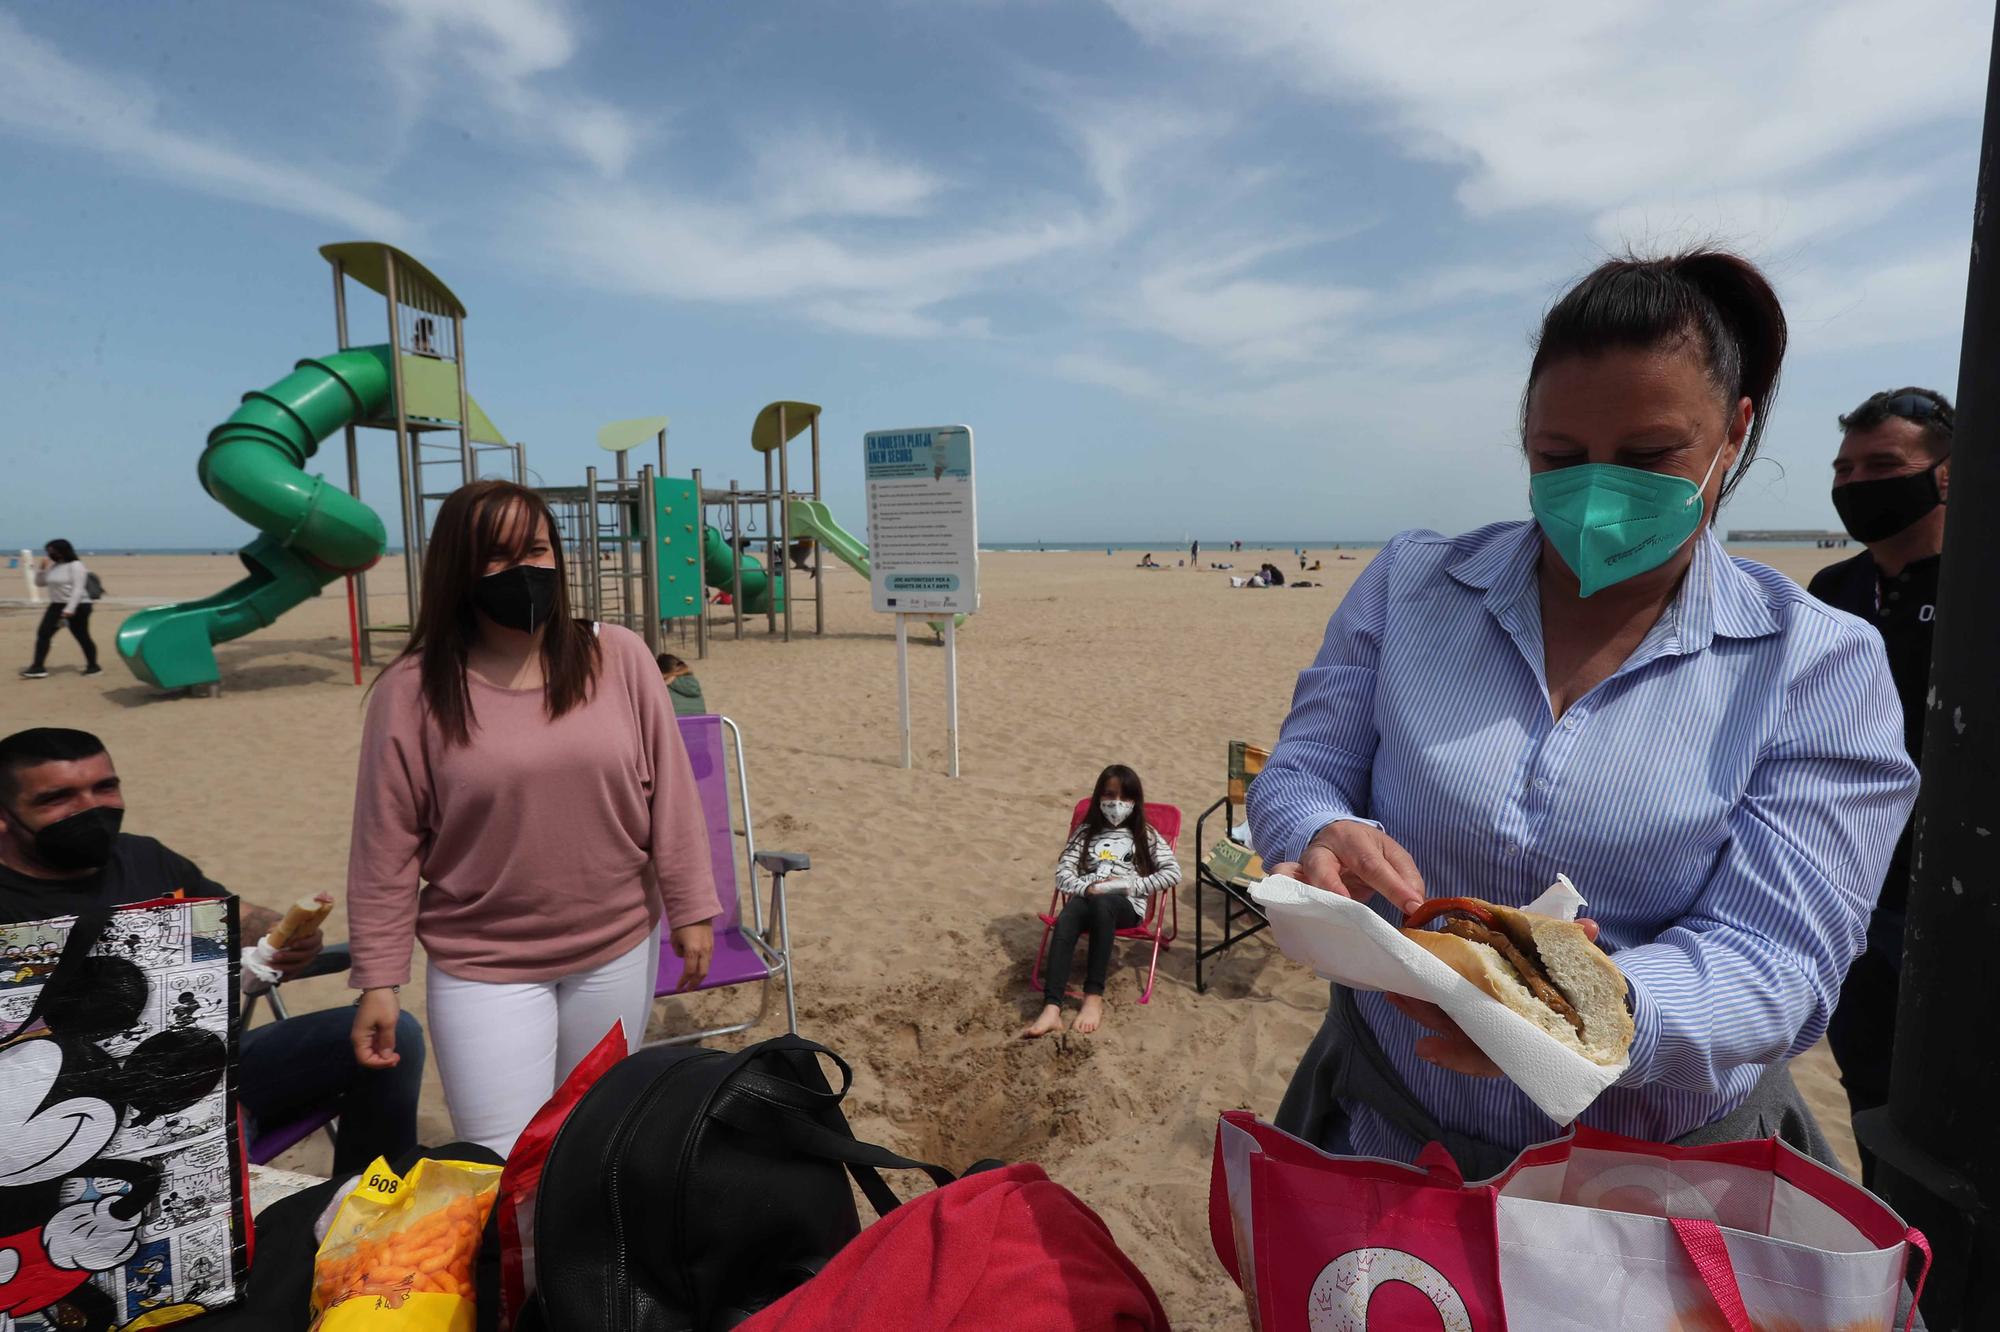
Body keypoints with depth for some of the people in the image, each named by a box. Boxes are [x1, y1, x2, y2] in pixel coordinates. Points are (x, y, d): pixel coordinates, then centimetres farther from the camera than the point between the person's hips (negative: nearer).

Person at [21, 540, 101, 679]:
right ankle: (38, 668, -1)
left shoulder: (76, 566, -12)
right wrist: (42, 568, 2)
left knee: (82, 637, 1)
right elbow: (39, 583, 18)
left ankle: (93, 666, 15)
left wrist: (69, 609, -25)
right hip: (57, 606, 8)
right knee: (43, 634, -1)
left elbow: (78, 589, -19)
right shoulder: (53, 567, 12)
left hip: (77, 607, -8)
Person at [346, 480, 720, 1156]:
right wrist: (378, 980, -1)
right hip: (483, 967, -1)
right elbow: (386, 849, -3)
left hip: (618, 951, 2)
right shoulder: (411, 692, -8)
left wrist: (690, 908, 1)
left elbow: (669, 794, -1)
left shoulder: (619, 658, -5)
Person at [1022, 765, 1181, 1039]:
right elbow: (1062, 873, 10)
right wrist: (1088, 888, -11)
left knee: (1102, 903, -40)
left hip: (1126, 905, -1)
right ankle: (1051, 1008, -49)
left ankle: (1094, 996, -37)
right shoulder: (1087, 831, 20)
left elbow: (1173, 872, 5)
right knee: (1066, 919, -36)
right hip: (1086, 899, 2)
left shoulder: (1144, 834, 16)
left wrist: (1131, 885, -6)